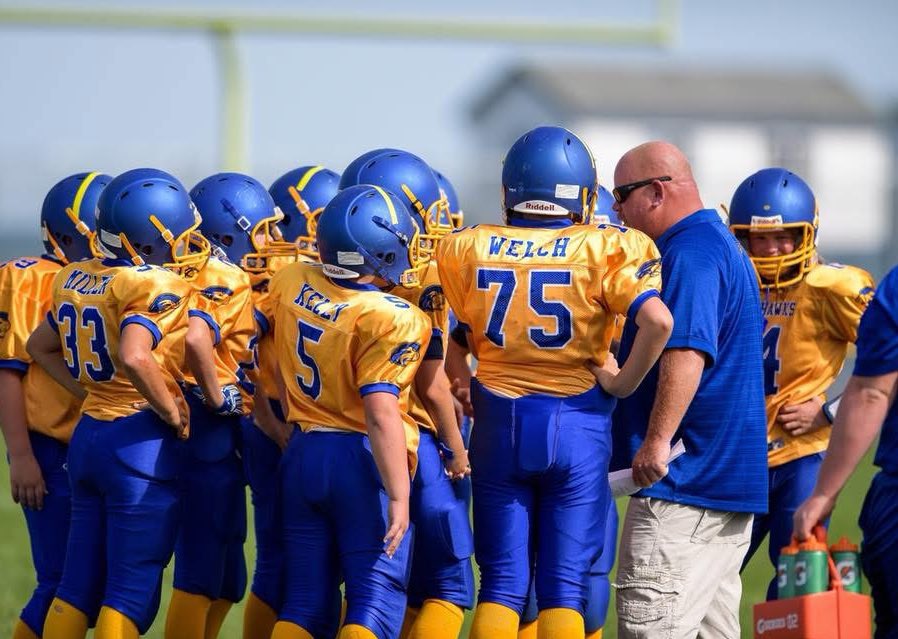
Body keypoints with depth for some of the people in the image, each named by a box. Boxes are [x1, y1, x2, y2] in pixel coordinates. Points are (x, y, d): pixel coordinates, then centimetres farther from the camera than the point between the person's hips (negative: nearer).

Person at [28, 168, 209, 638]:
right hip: (140, 440, -8)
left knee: (79, 584, 13)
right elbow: (134, 356, -31)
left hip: (87, 435, 8)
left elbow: (40, 347, 22)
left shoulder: (76, 279, 9)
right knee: (132, 592, -2)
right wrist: (174, 414, -18)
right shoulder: (156, 287, -16)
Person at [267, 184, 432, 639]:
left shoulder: (289, 284, 1)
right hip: (363, 459, -6)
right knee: (376, 599, -1)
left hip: (302, 455, 6)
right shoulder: (391, 319, -18)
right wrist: (399, 495, -20)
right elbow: (381, 412, -23)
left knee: (306, 601, 11)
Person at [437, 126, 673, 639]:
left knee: (502, 582, 6)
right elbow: (658, 320, -19)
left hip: (499, 423, 2)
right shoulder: (604, 251, -7)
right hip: (576, 423, -2)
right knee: (566, 583, 3)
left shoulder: (468, 249, 1)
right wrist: (623, 384, -6)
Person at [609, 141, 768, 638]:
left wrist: (657, 440, -27)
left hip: (684, 486, -11)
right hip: (730, 483, 11)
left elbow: (687, 352, -25)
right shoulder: (721, 245, 20)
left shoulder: (690, 254, -14)